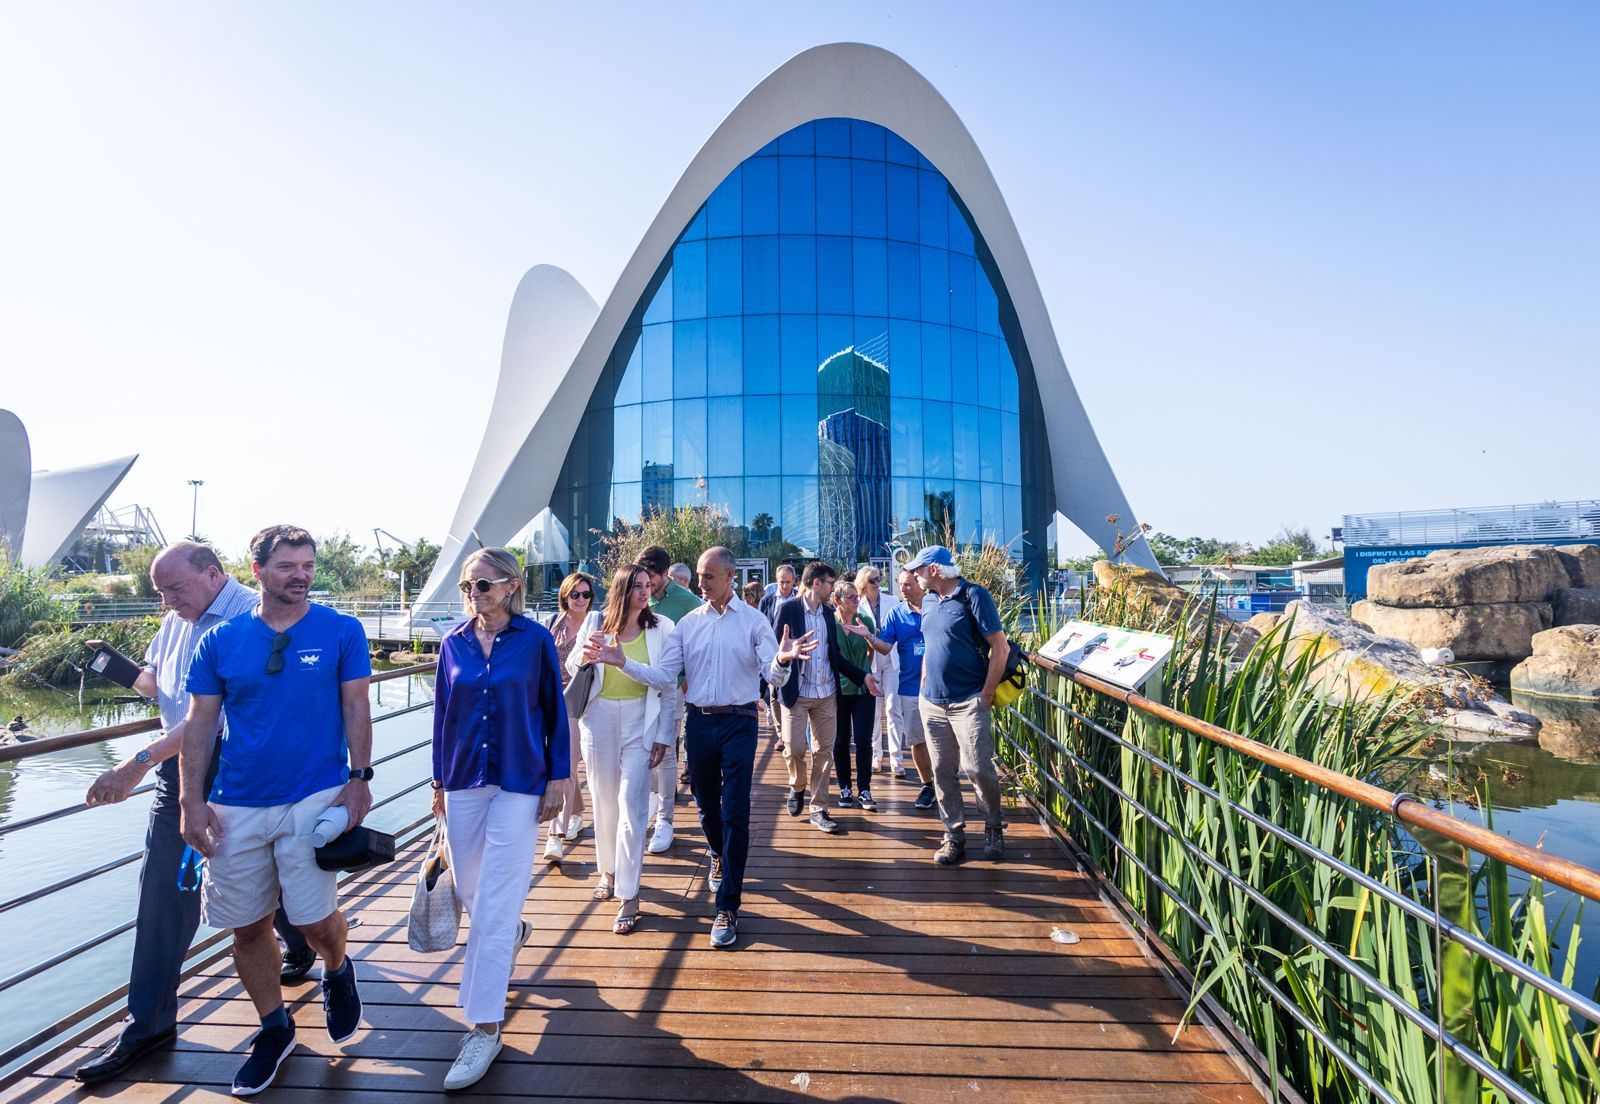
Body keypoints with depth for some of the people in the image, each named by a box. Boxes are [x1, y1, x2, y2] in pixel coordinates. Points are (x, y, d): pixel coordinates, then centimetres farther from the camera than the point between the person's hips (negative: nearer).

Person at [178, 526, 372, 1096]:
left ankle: (337, 972, 32)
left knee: (315, 918, -4)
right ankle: (274, 1028, 35)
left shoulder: (341, 631, -5)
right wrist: (192, 800, 1)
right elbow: (200, 723, 6)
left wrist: (359, 779, -7)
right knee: (247, 926, 12)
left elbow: (355, 709, -3)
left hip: (314, 797, -3)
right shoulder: (221, 639, 2)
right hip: (236, 806, 3)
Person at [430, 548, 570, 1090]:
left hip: (518, 785, -4)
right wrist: (439, 781, 11)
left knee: (493, 906, -2)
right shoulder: (454, 642, 1)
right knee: (467, 891, 19)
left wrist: (558, 778, -5)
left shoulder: (535, 639, -9)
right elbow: (442, 714, 9)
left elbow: (554, 711, -4)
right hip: (463, 781, 5)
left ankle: (484, 1028, 13)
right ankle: (514, 931, 51)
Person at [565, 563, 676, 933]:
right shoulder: (596, 624, -3)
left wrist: (663, 735, -5)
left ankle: (628, 895, 6)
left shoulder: (661, 628, -6)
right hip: (599, 719, 2)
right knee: (604, 801, 15)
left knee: (631, 805, -6)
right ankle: (608, 870, 38)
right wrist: (584, 656, -15)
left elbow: (670, 687, -3)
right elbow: (571, 668, 9)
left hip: (640, 722, -2)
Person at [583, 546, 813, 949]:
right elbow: (664, 677, -1)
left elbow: (773, 677, -13)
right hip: (699, 722, 4)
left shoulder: (753, 621, -4)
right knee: (705, 804, 18)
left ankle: (727, 907, 9)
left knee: (734, 812, -4)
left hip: (739, 723, -3)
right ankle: (720, 857, 50)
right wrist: (622, 662, -14)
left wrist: (782, 661, -36)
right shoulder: (687, 623, 4)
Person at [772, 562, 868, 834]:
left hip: (827, 694, 5)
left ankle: (818, 810, 19)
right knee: (794, 749, -4)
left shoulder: (828, 612, 9)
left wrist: (862, 676, 6)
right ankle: (798, 787, 28)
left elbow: (835, 654, 13)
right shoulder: (788, 609, -7)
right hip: (796, 693, -5)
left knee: (824, 752, 7)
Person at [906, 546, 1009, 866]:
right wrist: (925, 691, 12)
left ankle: (993, 830, 21)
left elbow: (1000, 648, -11)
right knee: (943, 773, 8)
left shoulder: (973, 596, -9)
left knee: (979, 770, -3)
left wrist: (986, 695, -12)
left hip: (968, 704, -6)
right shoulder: (930, 605, 12)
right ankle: (955, 836, 21)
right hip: (933, 704, 7)